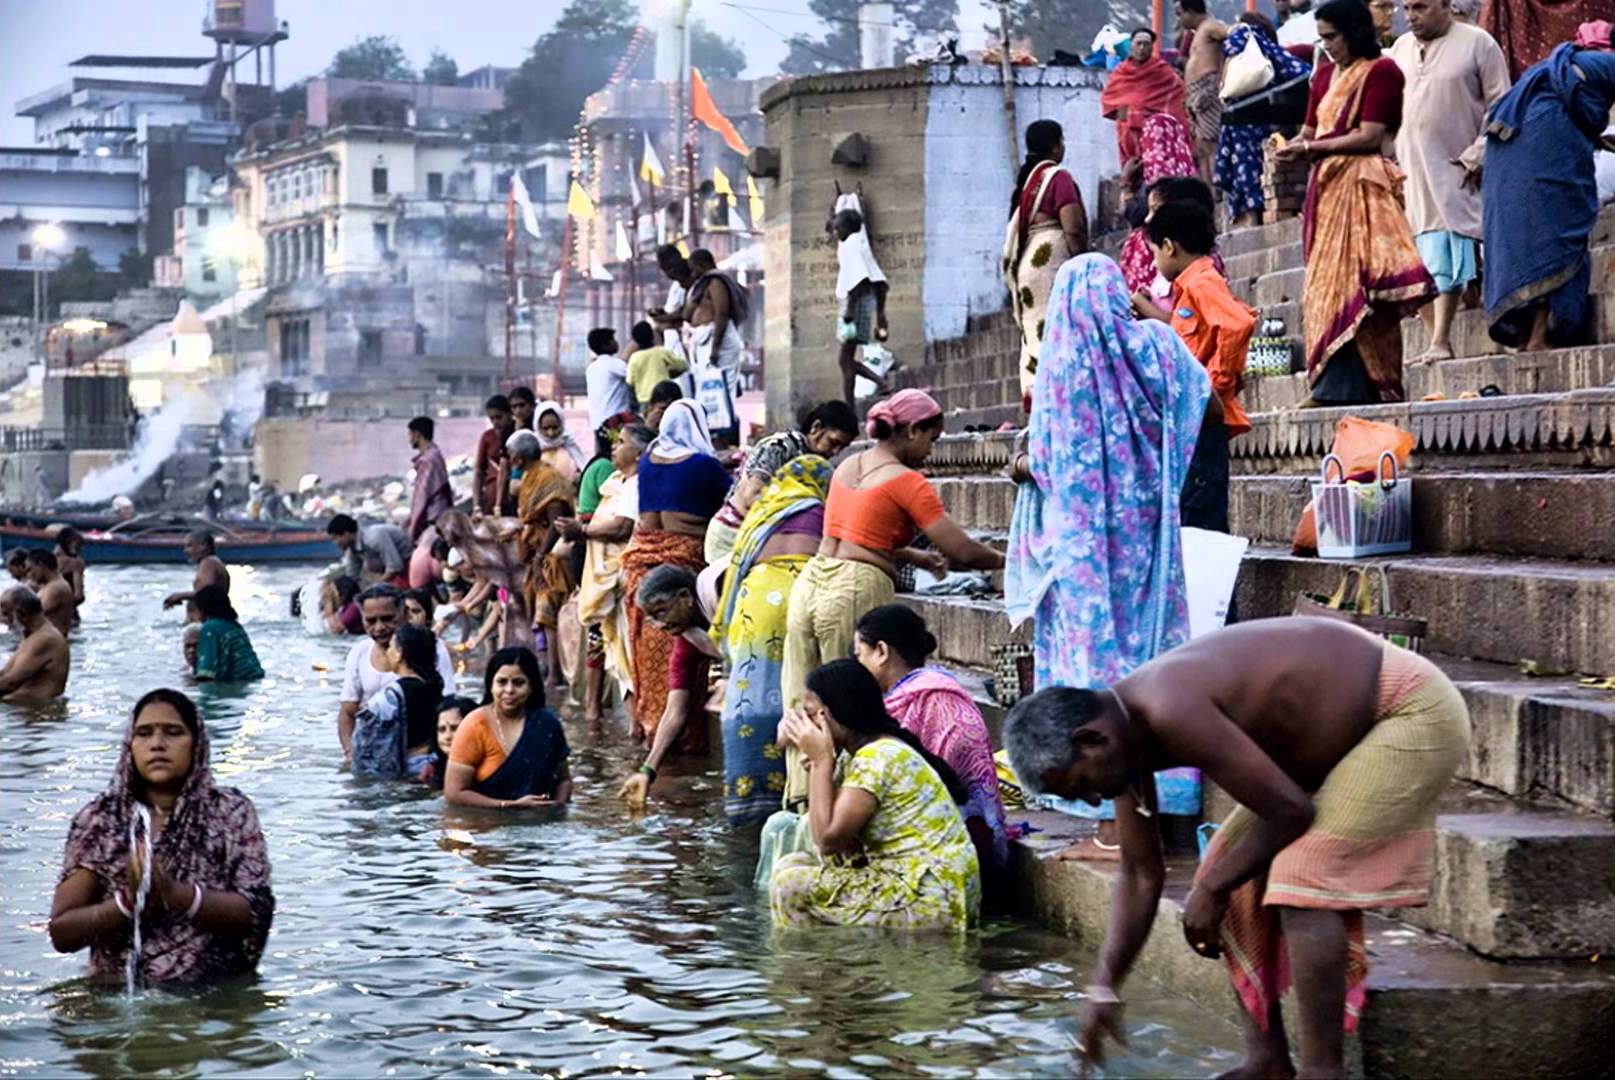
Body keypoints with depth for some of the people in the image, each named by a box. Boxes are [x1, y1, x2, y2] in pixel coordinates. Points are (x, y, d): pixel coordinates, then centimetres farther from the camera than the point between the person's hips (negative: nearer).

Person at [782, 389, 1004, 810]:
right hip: (857, 590, -7)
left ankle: (802, 797, 14)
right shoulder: (907, 482, -6)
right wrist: (1004, 560, 11)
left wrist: (915, 557, 26)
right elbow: (962, 551, -6)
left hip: (810, 581, 7)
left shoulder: (847, 467, 16)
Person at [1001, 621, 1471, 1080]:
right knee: (1234, 873, 8)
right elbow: (1140, 874, 7)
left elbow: (1289, 810, -27)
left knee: (1302, 875, -21)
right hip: (1347, 731, 10)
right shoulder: (1125, 734, -3)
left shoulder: (1172, 711, -32)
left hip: (1414, 711, -10)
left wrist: (1212, 889, -13)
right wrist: (1103, 990, 6)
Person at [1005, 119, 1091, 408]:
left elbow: (1018, 228, 15)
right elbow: (1073, 229, -14)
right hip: (1053, 261, -8)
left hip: (1027, 263, 8)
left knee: (1035, 332, 7)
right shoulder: (1059, 177, -6)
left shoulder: (1027, 179, 16)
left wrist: (1016, 271, 17)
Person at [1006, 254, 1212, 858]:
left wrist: (1024, 467, 19)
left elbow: (1043, 462, -4)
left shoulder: (1060, 364, -8)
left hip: (1082, 542, -3)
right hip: (1144, 533, 3)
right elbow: (1204, 396, 20)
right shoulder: (1152, 346, 0)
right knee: (1144, 650, 8)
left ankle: (1112, 824, 2)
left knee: (1095, 656, 1)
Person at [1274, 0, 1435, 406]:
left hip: (1361, 185, -7)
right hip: (1327, 184, 7)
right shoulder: (1325, 75, 18)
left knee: (1347, 280, -12)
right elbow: (1310, 132, 18)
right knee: (1326, 281, 2)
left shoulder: (1381, 71, -4)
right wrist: (1293, 147, -5)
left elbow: (1369, 137, -11)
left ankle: (1340, 387, -16)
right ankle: (1337, 384, 1)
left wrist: (1311, 148, -12)